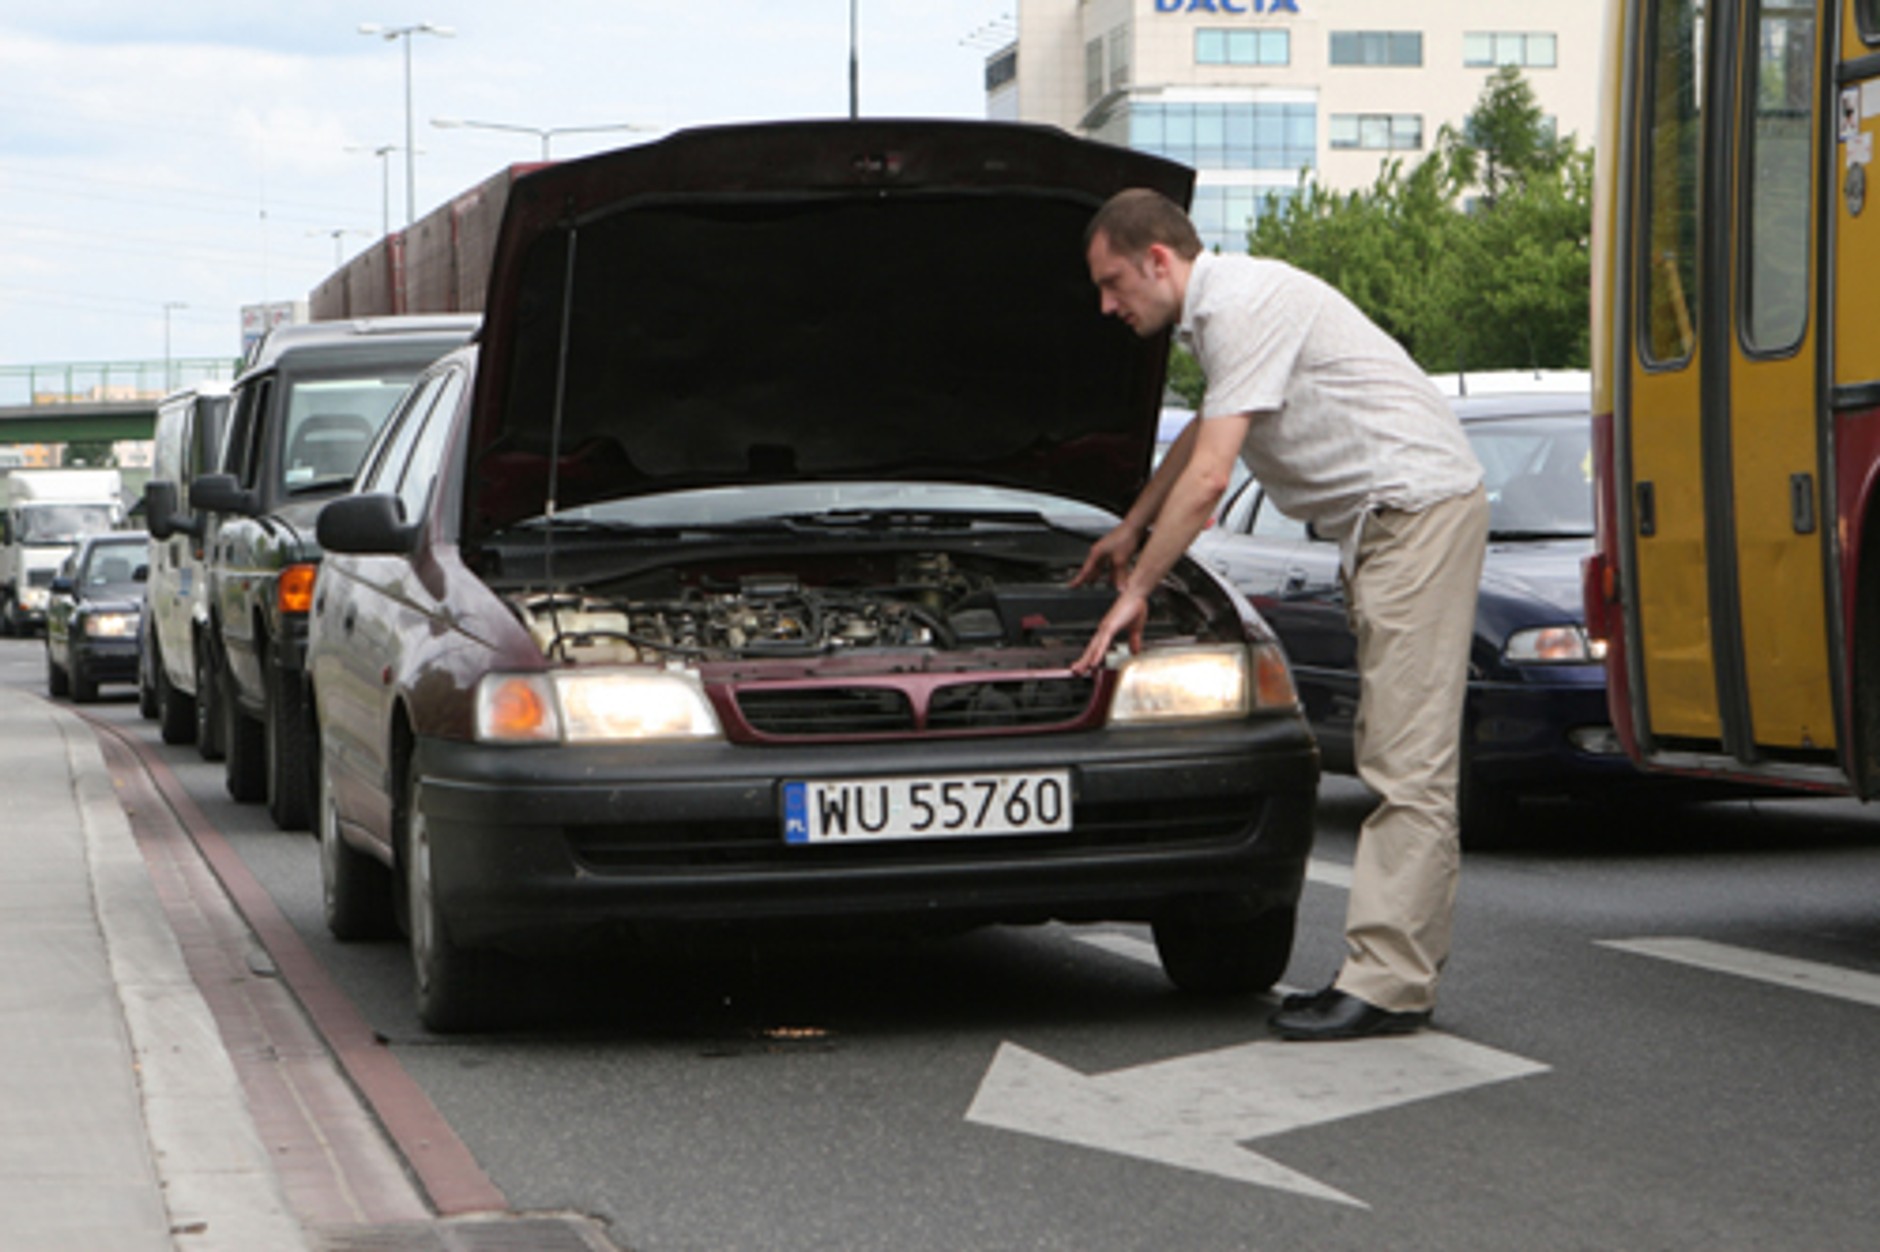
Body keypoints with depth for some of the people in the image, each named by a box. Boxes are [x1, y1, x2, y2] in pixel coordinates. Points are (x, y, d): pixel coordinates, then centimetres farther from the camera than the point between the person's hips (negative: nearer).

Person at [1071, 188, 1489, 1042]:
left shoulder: (1245, 306, -16)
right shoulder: (1218, 312, 17)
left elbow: (1208, 478, -17)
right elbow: (1201, 437, 36)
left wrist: (1136, 591, -8)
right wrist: (1129, 530, 46)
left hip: (1419, 510, -11)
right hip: (1384, 523, 11)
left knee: (1409, 761, -12)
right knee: (1396, 757, 9)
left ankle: (1386, 983, -14)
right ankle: (1407, 968, 11)